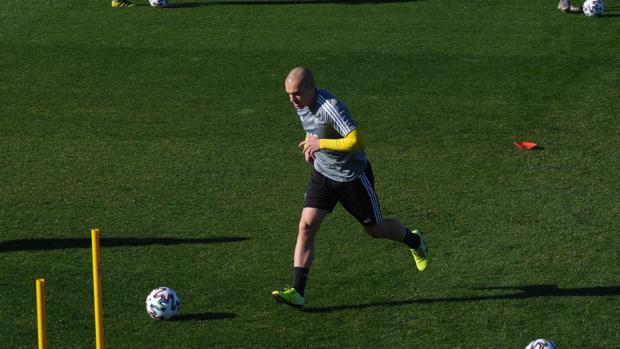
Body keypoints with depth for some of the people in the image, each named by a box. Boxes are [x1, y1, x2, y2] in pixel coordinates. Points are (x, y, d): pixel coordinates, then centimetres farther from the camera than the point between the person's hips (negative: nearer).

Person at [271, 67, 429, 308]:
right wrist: (310, 145, 2)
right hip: (322, 173, 7)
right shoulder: (301, 105, -4)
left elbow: (356, 141, -36)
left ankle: (414, 241, 45)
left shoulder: (329, 107, -31)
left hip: (352, 176, -6)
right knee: (306, 226, -10)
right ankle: (297, 292, -11)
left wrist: (321, 144, -30)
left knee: (375, 229, 12)